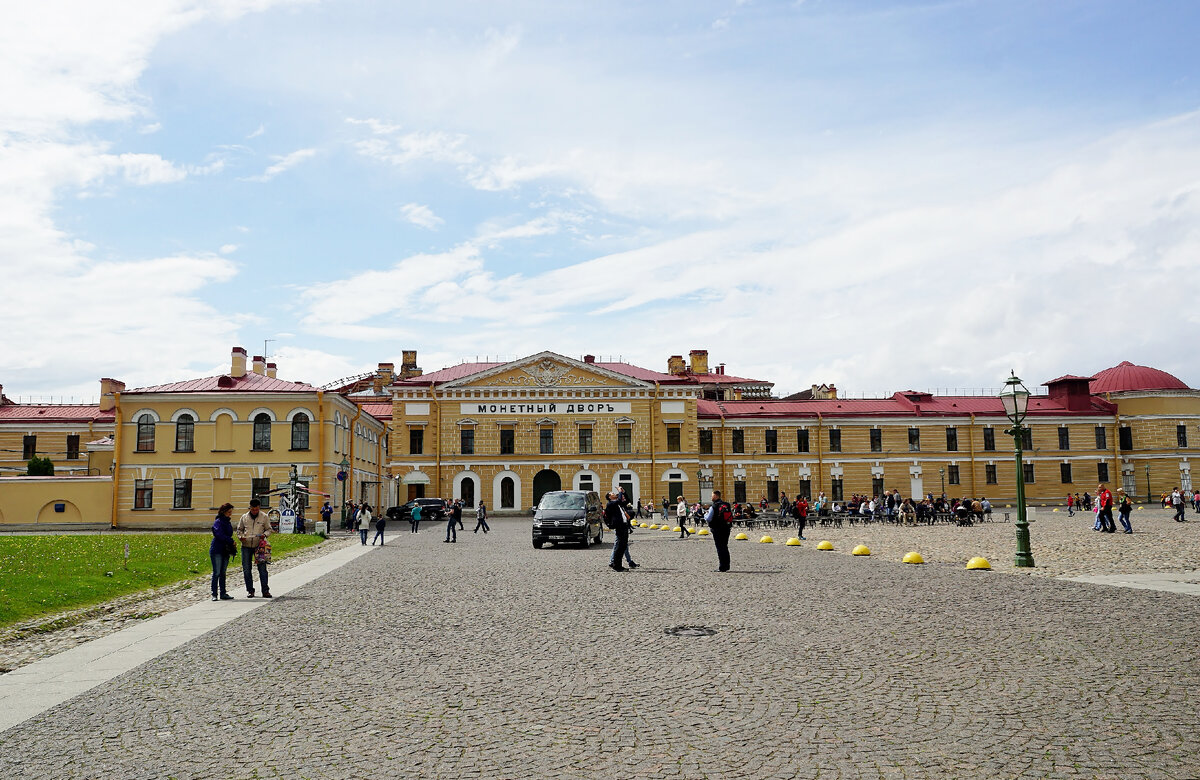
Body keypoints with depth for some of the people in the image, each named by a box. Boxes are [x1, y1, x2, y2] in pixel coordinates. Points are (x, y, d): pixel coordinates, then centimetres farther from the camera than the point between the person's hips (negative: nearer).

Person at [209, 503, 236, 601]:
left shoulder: (228, 522, 16)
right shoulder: (218, 522, -8)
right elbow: (220, 535, -18)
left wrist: (232, 543, 7)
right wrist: (232, 541, -13)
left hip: (226, 551, 8)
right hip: (217, 550, -8)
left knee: (223, 573, 9)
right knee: (216, 573, -6)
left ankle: (223, 593, 12)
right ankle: (214, 594, -2)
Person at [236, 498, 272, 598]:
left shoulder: (264, 517, 3)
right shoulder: (244, 517, 7)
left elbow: (269, 529, 8)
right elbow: (239, 529, 17)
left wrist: (264, 535, -13)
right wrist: (240, 536, -3)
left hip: (259, 545, -2)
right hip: (246, 546, 2)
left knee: (262, 568, -4)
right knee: (246, 569, 4)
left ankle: (265, 591, 1)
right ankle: (250, 590, 15)